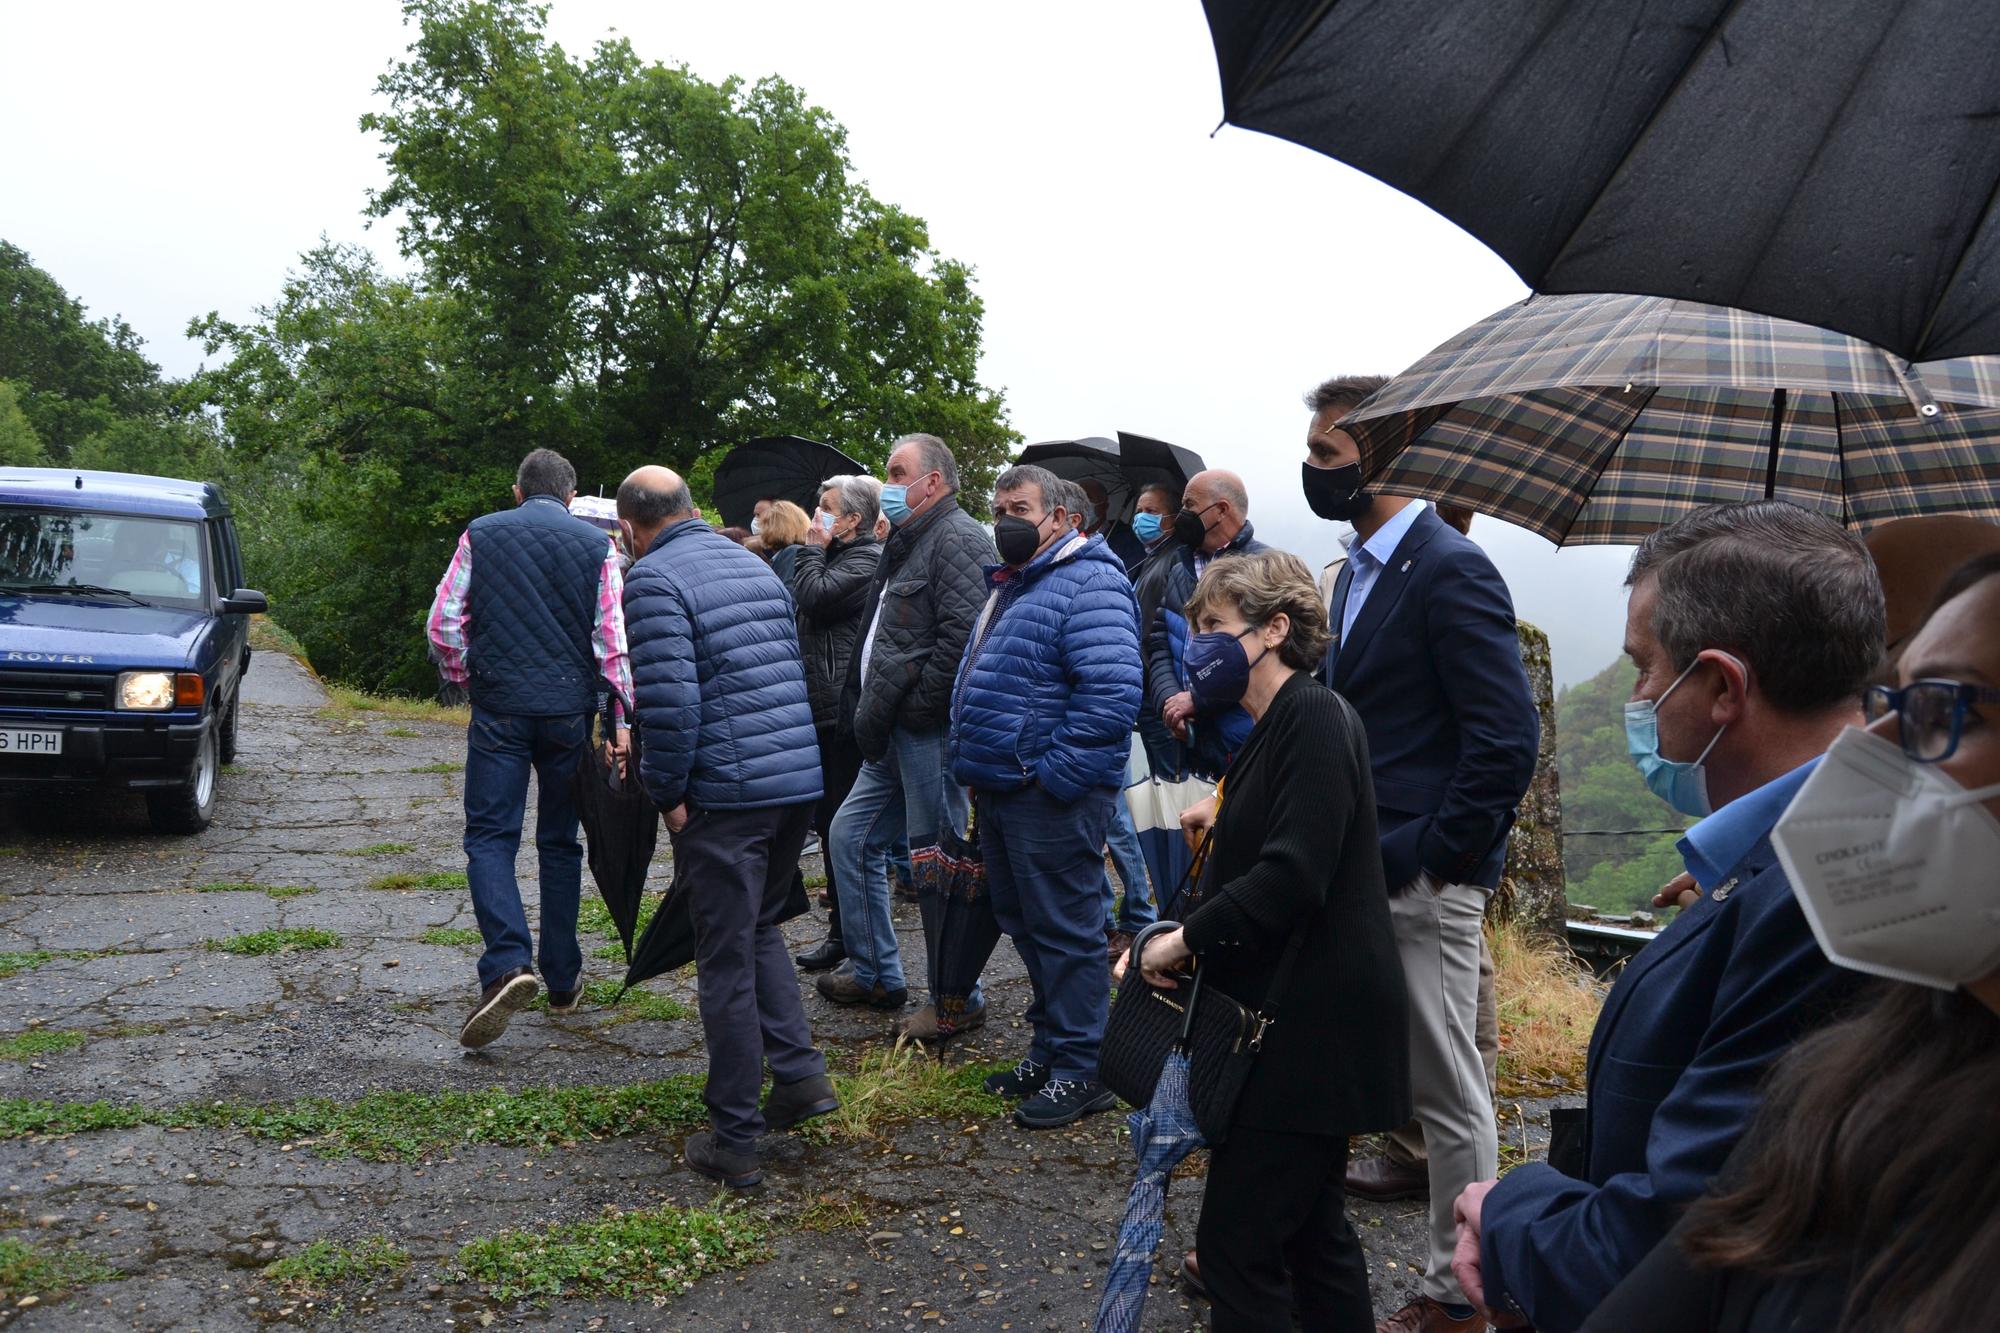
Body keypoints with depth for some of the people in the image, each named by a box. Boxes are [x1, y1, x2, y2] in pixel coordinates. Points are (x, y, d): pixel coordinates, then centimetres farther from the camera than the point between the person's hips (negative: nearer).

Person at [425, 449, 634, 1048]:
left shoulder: (481, 534, 5)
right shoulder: (598, 545, 3)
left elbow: (442, 625, 1)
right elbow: (613, 640, -3)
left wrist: (465, 681, 16)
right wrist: (622, 718, -1)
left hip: (500, 706, -1)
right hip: (571, 708, 1)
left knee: (489, 836, 0)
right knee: (560, 841, 12)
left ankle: (507, 963, -21)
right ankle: (563, 980, 16)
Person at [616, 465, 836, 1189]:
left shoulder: (654, 579, -9)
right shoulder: (756, 565, 16)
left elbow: (669, 700, -19)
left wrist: (668, 795, -8)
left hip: (724, 795, -7)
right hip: (801, 779, 7)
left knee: (726, 961, 2)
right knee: (759, 926, 25)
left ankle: (735, 1141, 10)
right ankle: (800, 1072, 15)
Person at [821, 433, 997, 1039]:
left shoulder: (957, 539, -12)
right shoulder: (910, 541, 21)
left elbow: (962, 635, -24)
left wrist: (915, 705, -19)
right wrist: (874, 713, 14)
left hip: (930, 733, -11)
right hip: (896, 736, 11)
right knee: (851, 835, 15)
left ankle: (957, 999, 9)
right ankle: (875, 973, 27)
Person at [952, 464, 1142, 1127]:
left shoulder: (1088, 586, -14)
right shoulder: (1009, 586, 18)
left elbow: (1111, 693, -25)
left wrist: (1050, 773, -24)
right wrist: (979, 770, 18)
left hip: (1050, 796, -10)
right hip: (1000, 791, 10)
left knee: (1063, 930, -2)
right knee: (1023, 923, 17)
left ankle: (1081, 1070, 10)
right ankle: (1049, 1049, 31)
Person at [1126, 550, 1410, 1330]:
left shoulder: (1315, 720, -17)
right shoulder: (1273, 729, 14)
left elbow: (1294, 876, -25)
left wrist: (1187, 937, -17)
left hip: (1314, 1024, -10)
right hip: (1295, 1021, 10)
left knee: (1237, 1238, -5)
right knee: (1309, 1226, 18)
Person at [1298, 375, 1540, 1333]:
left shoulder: (1451, 572, -15)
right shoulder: (1358, 571, 13)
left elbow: (1506, 740, -20)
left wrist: (1437, 859, -17)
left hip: (1424, 883, -8)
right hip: (1363, 870, 8)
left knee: (1448, 1089, 4)